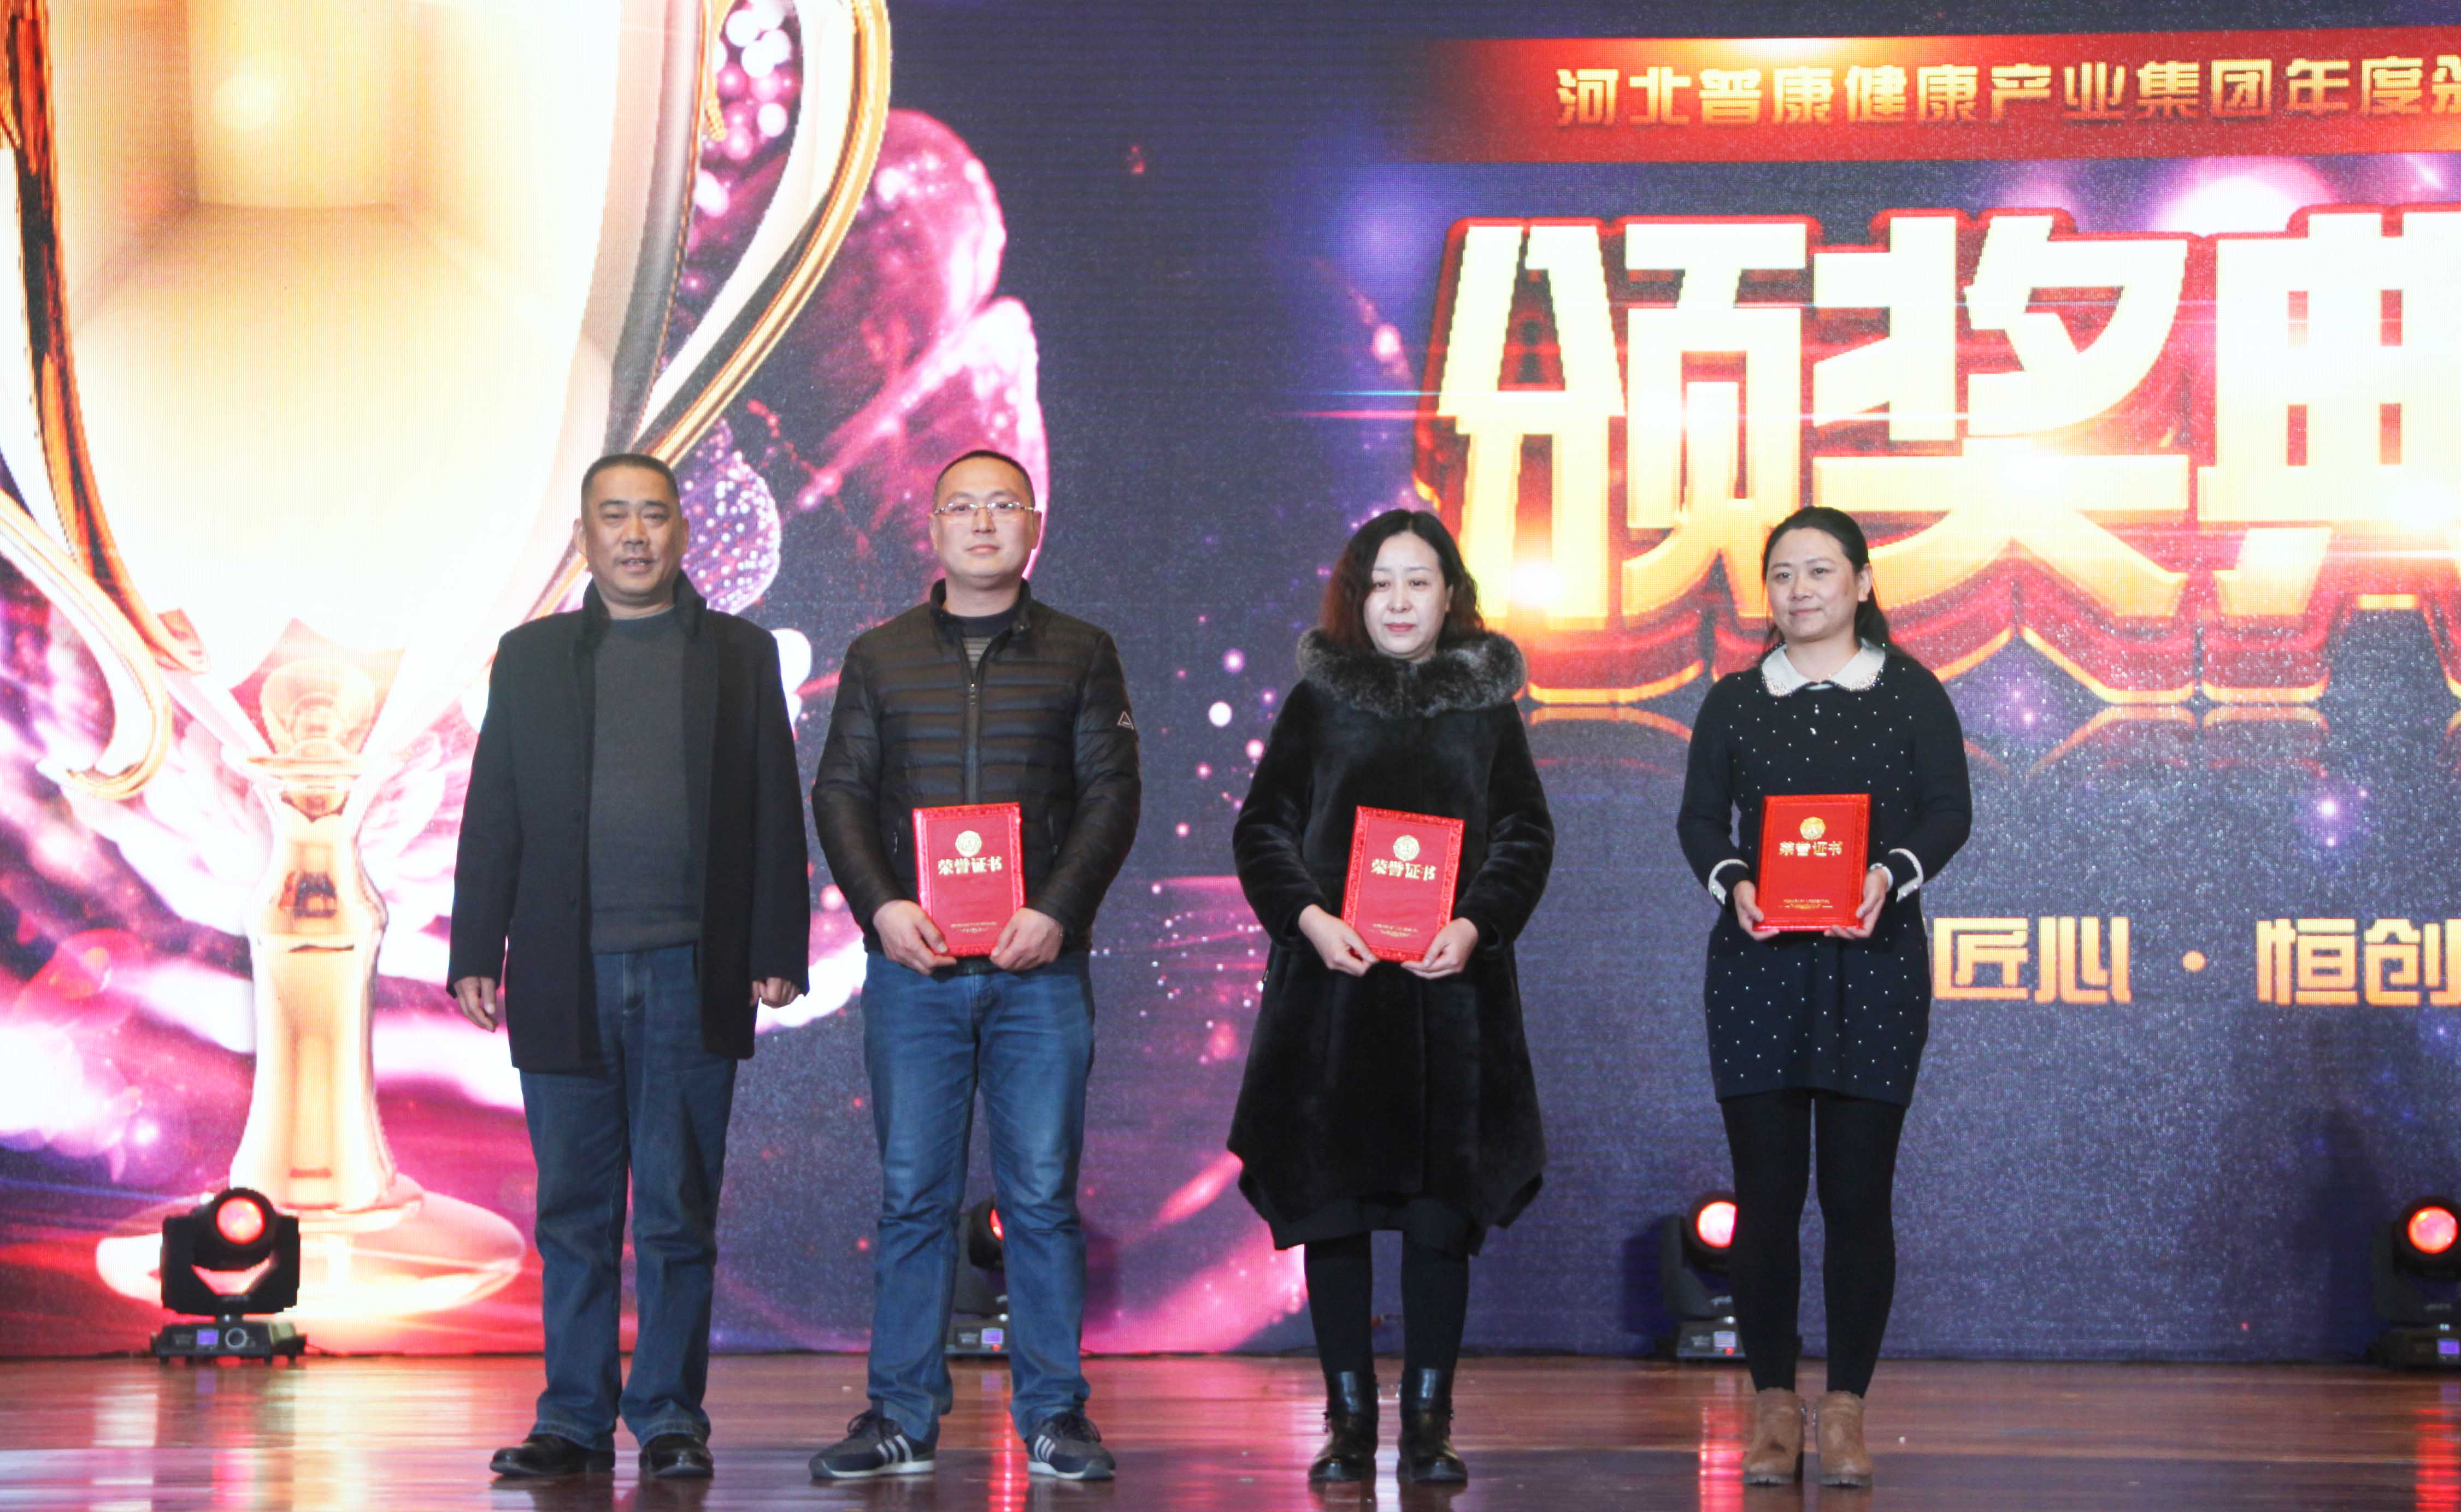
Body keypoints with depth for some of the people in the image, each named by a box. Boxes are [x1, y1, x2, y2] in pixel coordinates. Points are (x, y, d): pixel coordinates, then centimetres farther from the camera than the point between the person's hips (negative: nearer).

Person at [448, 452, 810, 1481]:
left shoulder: (741, 654, 10)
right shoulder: (531, 656, 14)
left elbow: (775, 812, 7)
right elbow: (492, 816, 11)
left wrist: (777, 954, -1)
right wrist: (476, 954, 3)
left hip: (690, 974, -1)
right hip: (566, 974, 1)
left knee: (677, 1212, 1)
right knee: (574, 1211, 4)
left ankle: (670, 1416, 8)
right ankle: (574, 1419, 10)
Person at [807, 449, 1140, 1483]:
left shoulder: (1081, 655, 9)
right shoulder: (880, 656, 12)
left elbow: (1112, 795, 3)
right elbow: (840, 792, 7)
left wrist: (1057, 911, -11)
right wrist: (881, 904, -9)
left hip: (1039, 968, -1)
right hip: (912, 968, 1)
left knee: (1043, 1195, 0)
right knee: (912, 1194, 2)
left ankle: (1054, 1415, 7)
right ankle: (901, 1416, 7)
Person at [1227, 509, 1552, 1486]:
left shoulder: (1487, 702, 10)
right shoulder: (1319, 699, 8)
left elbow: (1526, 836, 7)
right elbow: (1262, 828, 5)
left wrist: (1475, 925, -10)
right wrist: (1310, 917, -11)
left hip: (1453, 983, 0)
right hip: (1332, 978, 0)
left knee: (1445, 1203, 0)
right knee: (1333, 1201, 1)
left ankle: (1429, 1420, 7)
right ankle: (1348, 1418, 9)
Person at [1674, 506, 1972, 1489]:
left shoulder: (1911, 694, 8)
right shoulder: (1734, 701, 12)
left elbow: (1948, 809, 2)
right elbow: (1699, 816, 6)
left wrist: (1891, 875, -17)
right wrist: (1732, 882, -14)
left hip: (1873, 964, -1)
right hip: (1756, 964, 1)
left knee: (1858, 1193, -1)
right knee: (1765, 1192, 0)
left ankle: (1846, 1411, 6)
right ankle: (1773, 1408, 8)